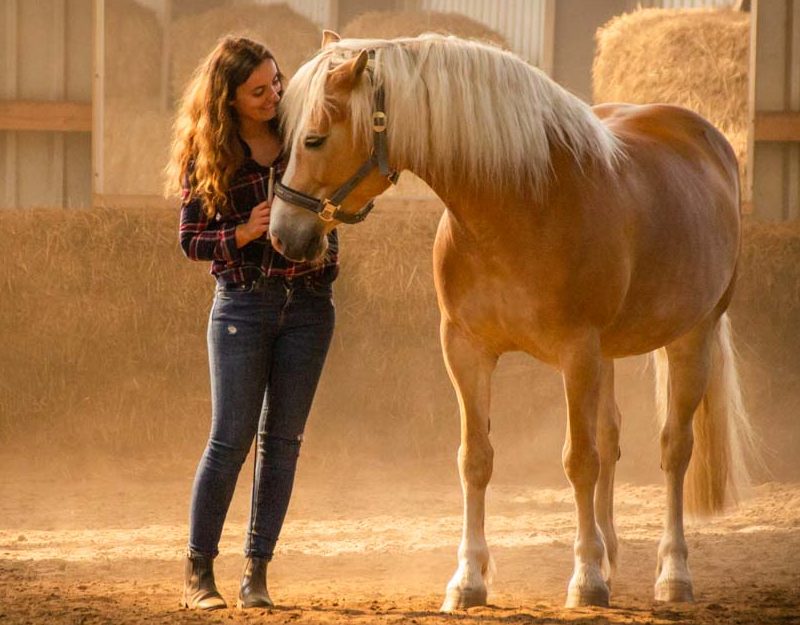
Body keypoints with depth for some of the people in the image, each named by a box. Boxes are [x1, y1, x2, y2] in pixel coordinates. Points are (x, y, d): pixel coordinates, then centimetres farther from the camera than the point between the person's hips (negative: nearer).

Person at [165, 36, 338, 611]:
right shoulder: (208, 156, -3)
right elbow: (192, 240, -1)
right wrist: (244, 233, -19)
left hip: (309, 304, 2)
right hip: (243, 302, -2)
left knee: (282, 440, 3)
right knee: (231, 440, -5)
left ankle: (256, 572, 9)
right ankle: (199, 572, 5)